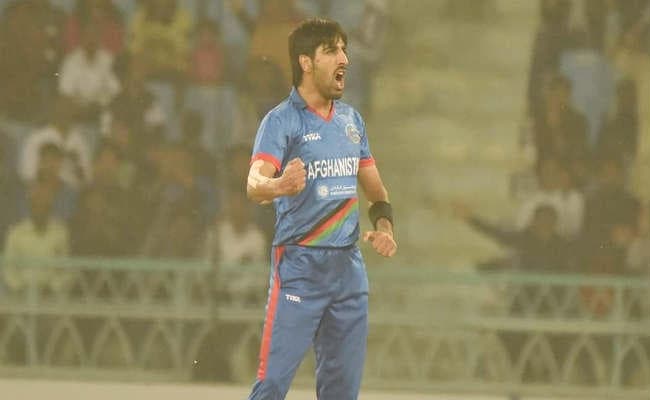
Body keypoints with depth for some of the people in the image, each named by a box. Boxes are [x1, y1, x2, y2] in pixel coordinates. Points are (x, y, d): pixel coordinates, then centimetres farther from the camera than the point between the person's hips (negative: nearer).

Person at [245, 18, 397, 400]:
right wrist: (278, 186, -45)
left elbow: (374, 187, 23)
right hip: (299, 266, -6)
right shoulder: (282, 121, -7)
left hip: (349, 266, 6)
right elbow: (255, 183, -22)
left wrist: (384, 226, 3)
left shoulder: (352, 119, 13)